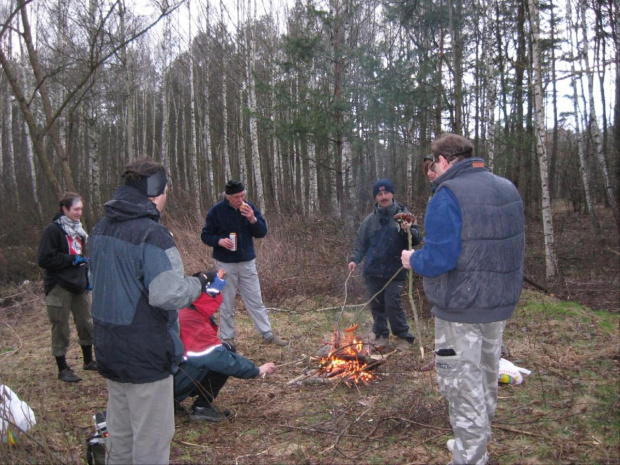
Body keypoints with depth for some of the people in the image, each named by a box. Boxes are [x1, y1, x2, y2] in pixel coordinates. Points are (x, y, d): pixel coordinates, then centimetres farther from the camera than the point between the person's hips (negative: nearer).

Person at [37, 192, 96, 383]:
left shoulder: (77, 229, 13)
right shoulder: (53, 230, -11)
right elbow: (44, 259, -17)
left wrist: (87, 279, 15)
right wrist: (72, 259, -15)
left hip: (78, 286, 7)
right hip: (59, 287, -7)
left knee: (86, 324, 13)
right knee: (61, 329, 2)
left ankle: (89, 361, 29)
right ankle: (63, 369, 14)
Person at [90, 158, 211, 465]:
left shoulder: (101, 229, 7)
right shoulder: (152, 235, -22)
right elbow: (168, 295, -29)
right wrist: (199, 282, -11)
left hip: (110, 351, 9)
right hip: (146, 356, -8)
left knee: (120, 436, 23)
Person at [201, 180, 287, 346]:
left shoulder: (250, 208, -2)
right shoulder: (217, 211, -9)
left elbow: (262, 233, -1)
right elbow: (205, 235, -3)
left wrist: (253, 220, -20)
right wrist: (219, 240, -23)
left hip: (248, 262, 3)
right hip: (225, 264, -2)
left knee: (256, 301, 10)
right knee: (227, 304, 8)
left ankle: (268, 334, 19)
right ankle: (227, 338, 21)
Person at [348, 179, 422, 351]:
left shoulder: (403, 214, 0)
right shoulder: (370, 219, 8)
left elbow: (417, 239, -4)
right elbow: (360, 242, 13)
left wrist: (409, 231, -25)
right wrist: (355, 259, -2)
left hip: (394, 271, -3)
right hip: (373, 271, 4)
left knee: (393, 304, -8)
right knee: (376, 305, 10)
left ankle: (404, 337, 7)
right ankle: (381, 335, 24)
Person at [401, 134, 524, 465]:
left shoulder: (448, 195, -20)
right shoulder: (508, 189, 6)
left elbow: (437, 259, -26)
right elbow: (518, 247, 15)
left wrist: (413, 260, -7)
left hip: (462, 310, -8)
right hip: (501, 303, 9)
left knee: (464, 386, 4)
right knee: (487, 376, 23)